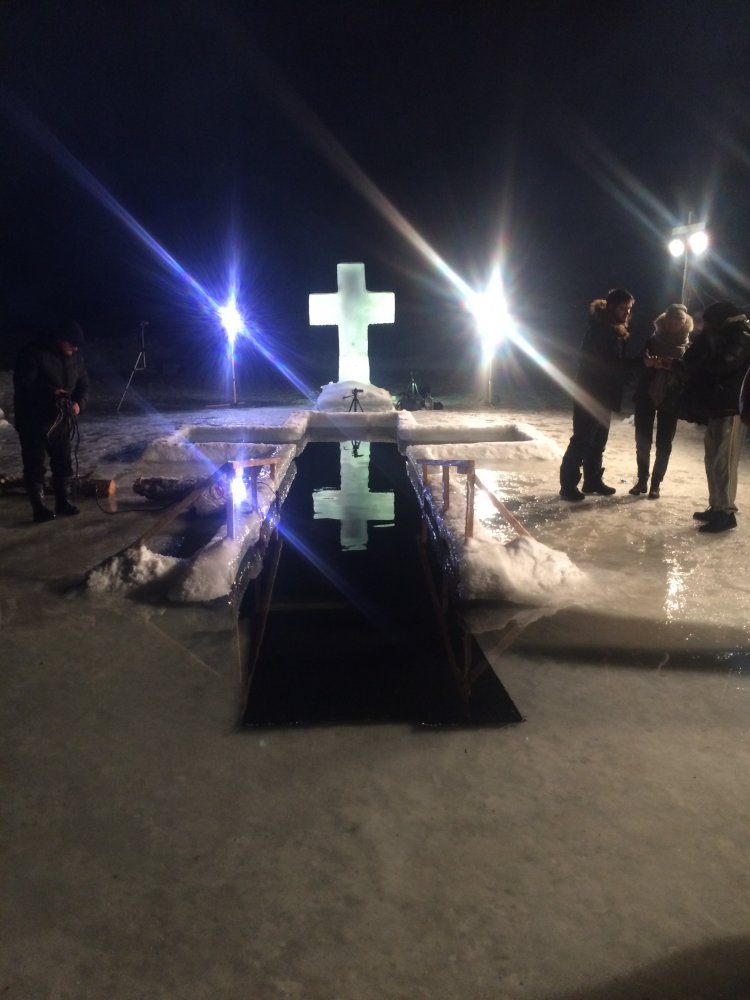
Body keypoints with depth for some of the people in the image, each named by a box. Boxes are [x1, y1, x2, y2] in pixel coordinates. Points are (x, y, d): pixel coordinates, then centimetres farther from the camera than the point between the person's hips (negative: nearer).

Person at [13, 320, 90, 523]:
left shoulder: (75, 357, 2)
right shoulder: (33, 353, -18)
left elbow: (83, 383, 11)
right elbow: (23, 385, -21)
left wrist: (79, 402, -9)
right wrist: (50, 392, -33)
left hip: (60, 419, 6)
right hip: (33, 420, -6)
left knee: (63, 462, 12)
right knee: (35, 465, -1)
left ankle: (62, 501, 25)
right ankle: (39, 508, 5)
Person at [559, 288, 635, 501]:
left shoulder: (615, 331, 14)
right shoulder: (599, 330, -16)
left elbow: (617, 363, 15)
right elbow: (610, 364, -24)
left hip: (604, 396, 9)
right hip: (589, 395, -9)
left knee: (598, 441, 14)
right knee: (582, 440, -7)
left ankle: (593, 480, 24)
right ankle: (568, 485, -2)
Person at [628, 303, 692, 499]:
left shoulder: (688, 348, -2)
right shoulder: (651, 341, 0)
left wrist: (671, 365, -27)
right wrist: (647, 362, -24)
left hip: (670, 401, -1)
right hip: (646, 397, 1)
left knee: (663, 444, 2)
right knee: (642, 441, 3)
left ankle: (655, 484, 10)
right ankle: (642, 481, 15)